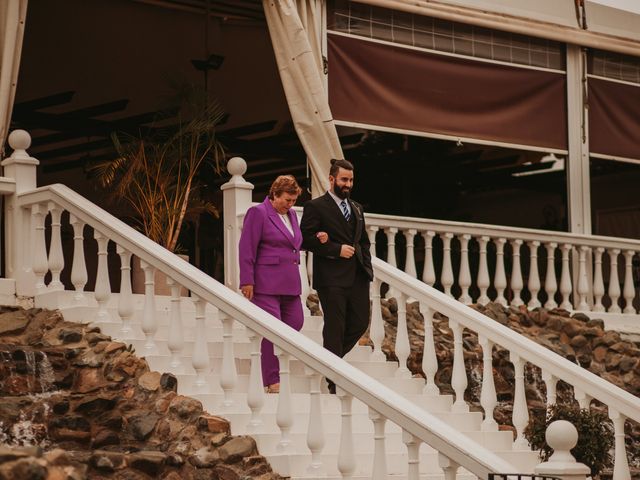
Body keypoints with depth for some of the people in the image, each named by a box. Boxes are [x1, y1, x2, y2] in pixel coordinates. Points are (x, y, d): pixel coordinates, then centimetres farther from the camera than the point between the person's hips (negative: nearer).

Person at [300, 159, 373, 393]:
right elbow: (306, 239, -11)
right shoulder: (316, 207, -2)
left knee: (360, 323, 5)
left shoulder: (357, 208, 20)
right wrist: (337, 249, -15)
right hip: (331, 278, -7)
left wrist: (367, 266, 8)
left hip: (358, 277, 7)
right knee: (335, 328, -3)